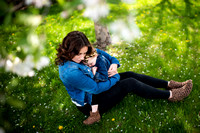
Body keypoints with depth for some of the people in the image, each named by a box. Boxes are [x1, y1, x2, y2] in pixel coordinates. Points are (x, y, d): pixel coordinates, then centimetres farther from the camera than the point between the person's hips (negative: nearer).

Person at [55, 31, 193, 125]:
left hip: (94, 86, 9)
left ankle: (169, 84, 11)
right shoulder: (70, 72, -35)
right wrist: (116, 77, -13)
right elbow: (96, 89, -27)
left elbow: (100, 52, 2)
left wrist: (114, 63, -18)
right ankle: (171, 95, -2)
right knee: (130, 83, -16)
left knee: (130, 75, 2)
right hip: (90, 103, -9)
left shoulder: (76, 55, -9)